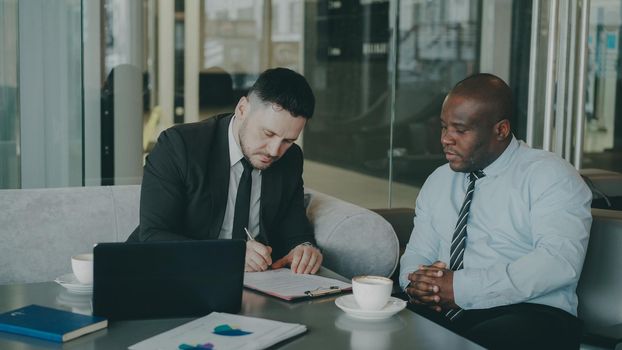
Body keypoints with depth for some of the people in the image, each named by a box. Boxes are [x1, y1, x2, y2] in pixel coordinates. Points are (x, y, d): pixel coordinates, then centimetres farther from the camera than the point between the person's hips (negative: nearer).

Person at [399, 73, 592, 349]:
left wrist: (460, 287, -21)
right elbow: (417, 254, 17)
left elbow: (559, 262, -17)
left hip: (529, 316, -4)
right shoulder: (438, 181, 17)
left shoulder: (549, 176, -3)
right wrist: (416, 283, -9)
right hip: (441, 315, 5)